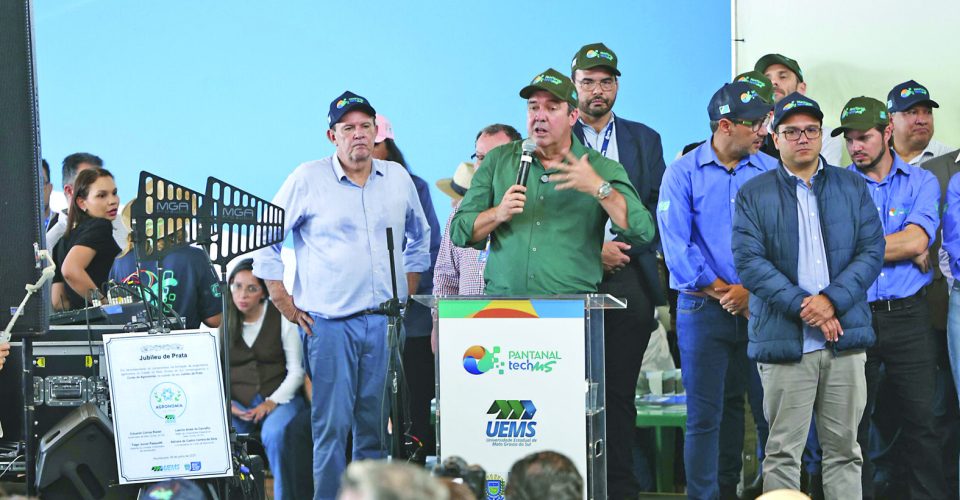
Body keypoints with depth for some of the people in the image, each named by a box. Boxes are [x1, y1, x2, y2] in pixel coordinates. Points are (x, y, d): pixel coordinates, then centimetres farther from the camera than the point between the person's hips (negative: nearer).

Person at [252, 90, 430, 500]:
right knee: (332, 424, -6)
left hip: (384, 321, 4)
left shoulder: (398, 178, 10)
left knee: (376, 424, 6)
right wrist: (285, 304, -1)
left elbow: (420, 236, 25)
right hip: (328, 321, -4)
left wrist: (407, 290, 17)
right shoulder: (307, 179, -2)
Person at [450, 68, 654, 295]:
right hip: (502, 299, 1)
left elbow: (643, 232, -3)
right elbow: (459, 232, 12)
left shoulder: (603, 169, 10)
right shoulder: (498, 160, 14)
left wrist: (599, 188, -12)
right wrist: (498, 214, -7)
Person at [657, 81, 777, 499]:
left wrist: (751, 290, -10)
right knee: (704, 414, -5)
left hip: (756, 307, 3)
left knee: (736, 405, 11)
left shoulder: (770, 172, 6)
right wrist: (724, 293, -9)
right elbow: (676, 248, -8)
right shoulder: (684, 173, -2)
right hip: (703, 308, -3)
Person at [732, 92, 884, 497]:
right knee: (782, 452, -1)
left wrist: (831, 300, -11)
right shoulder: (753, 195, 6)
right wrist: (803, 307, -14)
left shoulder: (852, 187, 13)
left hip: (845, 338, 2)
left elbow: (872, 251, 4)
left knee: (844, 448, 6)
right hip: (784, 340, -2)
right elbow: (749, 261, -4)